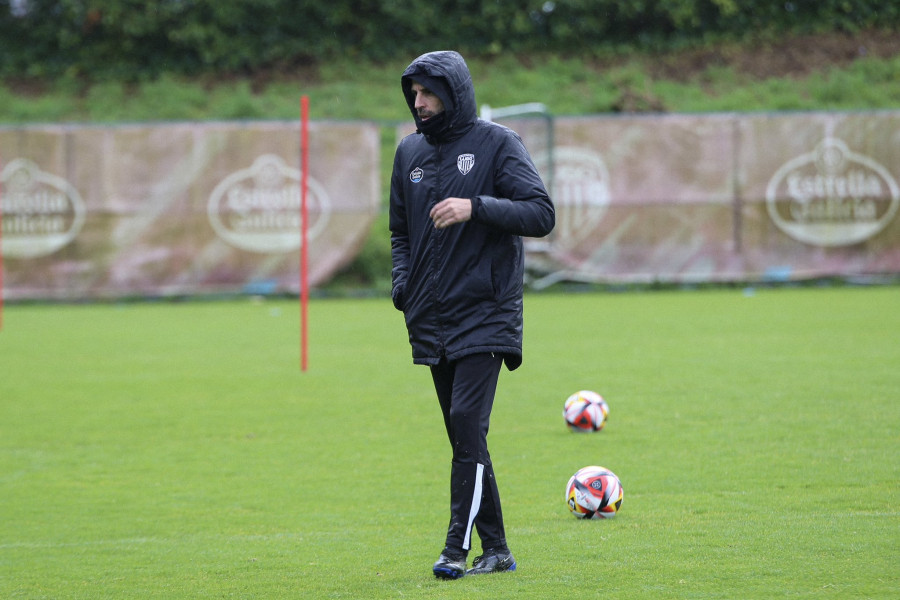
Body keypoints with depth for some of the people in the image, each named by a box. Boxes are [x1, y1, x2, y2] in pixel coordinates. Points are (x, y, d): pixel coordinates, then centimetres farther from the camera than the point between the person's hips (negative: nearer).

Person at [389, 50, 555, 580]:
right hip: (432, 318, 6)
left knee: (468, 424, -17)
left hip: (485, 314, -6)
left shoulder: (497, 143, -3)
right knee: (464, 436, 7)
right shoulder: (410, 152, 13)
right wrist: (402, 277, 4)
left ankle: (458, 548, -17)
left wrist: (476, 206, -22)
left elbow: (542, 214, -10)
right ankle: (496, 550, 13)